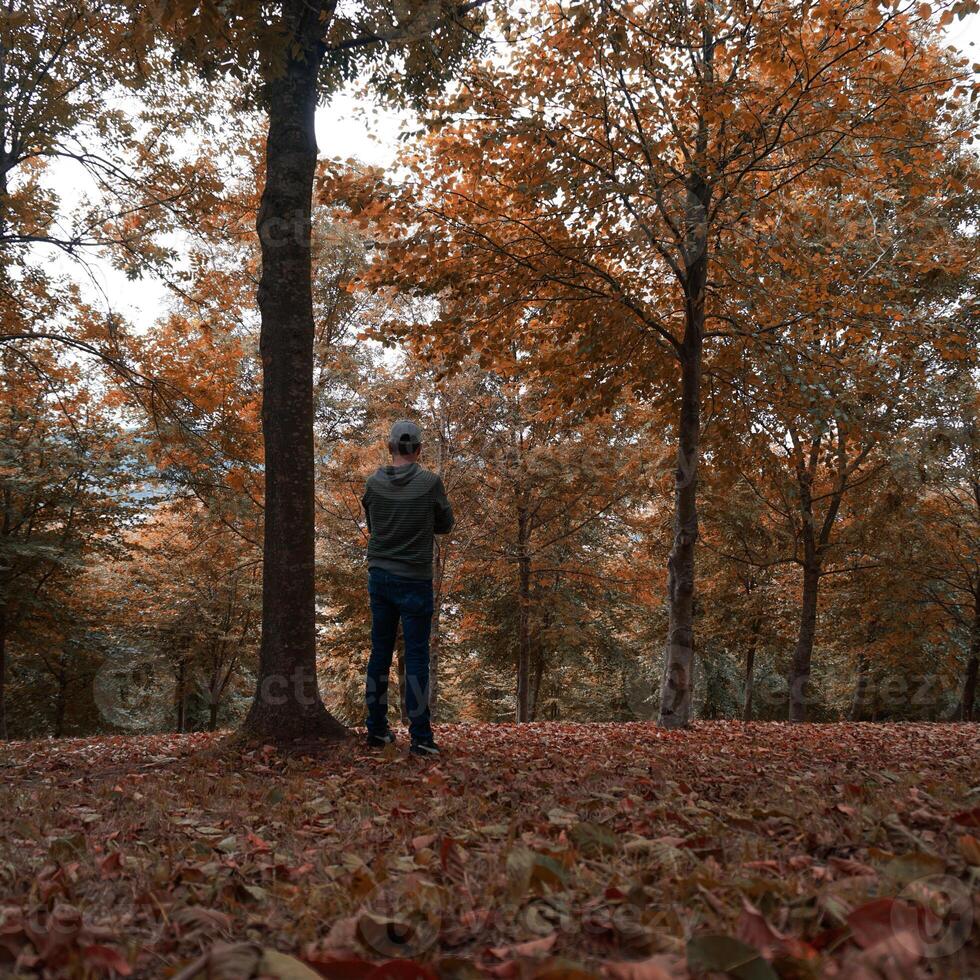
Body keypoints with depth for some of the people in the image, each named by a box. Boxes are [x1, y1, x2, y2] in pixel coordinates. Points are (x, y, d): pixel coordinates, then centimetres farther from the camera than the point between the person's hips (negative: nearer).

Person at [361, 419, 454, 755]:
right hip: (414, 580, -4)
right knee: (416, 656, -1)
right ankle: (420, 737, 0)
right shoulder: (430, 482, -10)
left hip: (379, 577, 4)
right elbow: (445, 525, 4)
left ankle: (377, 729, 18)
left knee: (380, 652, 12)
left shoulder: (374, 483, -1)